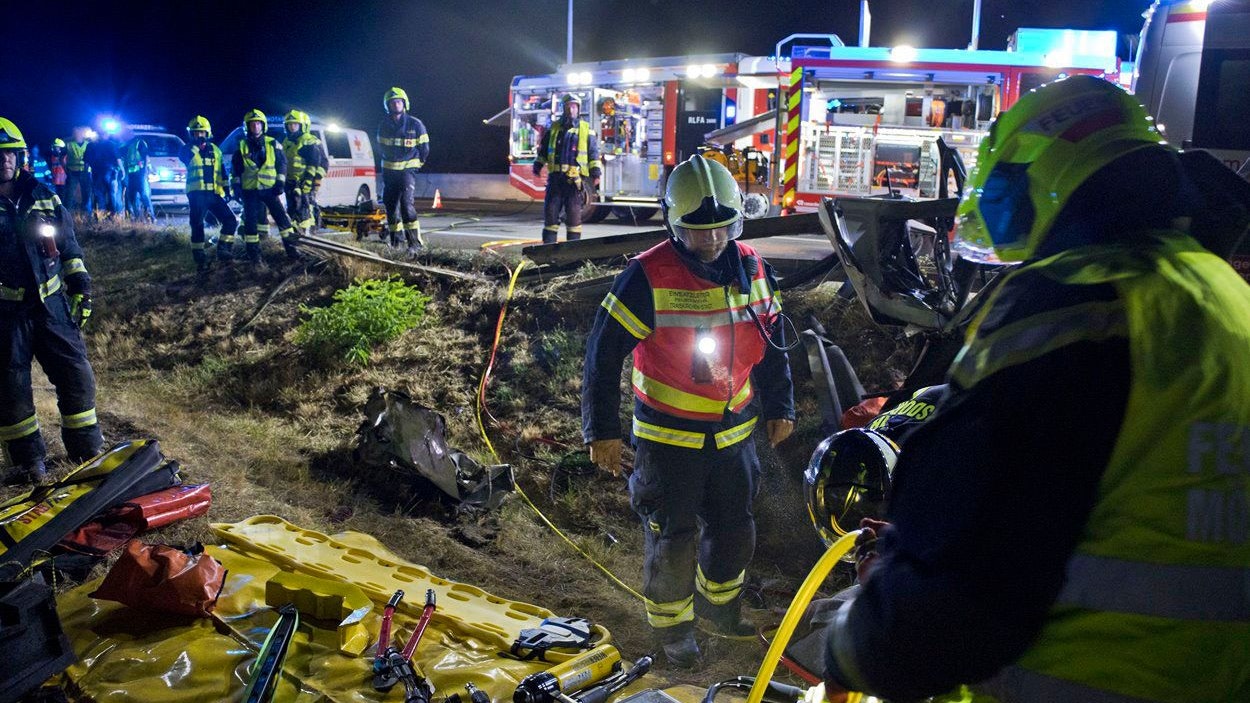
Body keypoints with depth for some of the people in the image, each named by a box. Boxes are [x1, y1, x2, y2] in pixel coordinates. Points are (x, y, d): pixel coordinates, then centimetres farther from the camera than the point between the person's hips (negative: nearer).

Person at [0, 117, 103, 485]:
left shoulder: (43, 196, 8)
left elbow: (69, 245, 14)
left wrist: (81, 285, 9)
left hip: (50, 303, 2)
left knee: (77, 374, 2)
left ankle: (88, 449, 15)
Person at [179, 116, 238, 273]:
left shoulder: (215, 150, 15)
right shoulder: (188, 149, 4)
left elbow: (222, 171, 19)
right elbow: (183, 156, -20)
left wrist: (227, 188, 14)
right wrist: (196, 145, -21)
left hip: (214, 194, 4)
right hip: (197, 193, -4)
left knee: (231, 220, -3)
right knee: (197, 226, -4)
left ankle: (223, 250, 9)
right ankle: (200, 259, 0)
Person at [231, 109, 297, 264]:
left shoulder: (272, 144, 4)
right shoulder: (242, 146, 5)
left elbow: (282, 163, 6)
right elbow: (235, 168, 10)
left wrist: (280, 182, -4)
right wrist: (236, 185, 2)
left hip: (269, 189, -1)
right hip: (250, 190, 1)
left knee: (282, 218, -7)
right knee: (250, 221, 0)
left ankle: (291, 250, -2)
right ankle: (254, 254, 7)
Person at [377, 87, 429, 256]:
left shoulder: (415, 124, -5)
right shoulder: (383, 125, 6)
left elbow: (424, 149, 4)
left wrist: (416, 164, 10)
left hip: (408, 170, -5)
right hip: (388, 171, 5)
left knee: (406, 204, -19)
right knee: (390, 205, 8)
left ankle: (415, 242, -18)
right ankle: (395, 240, 22)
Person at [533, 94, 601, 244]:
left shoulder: (586, 130, 6)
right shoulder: (554, 128, 13)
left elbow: (593, 153, 5)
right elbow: (543, 149, 20)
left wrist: (596, 173, -3)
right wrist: (538, 165, 13)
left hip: (575, 179, -2)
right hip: (555, 177, 2)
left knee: (574, 214, 0)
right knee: (551, 211, 2)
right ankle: (548, 245, 8)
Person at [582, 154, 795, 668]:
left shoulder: (752, 269, -1)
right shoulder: (648, 277, -18)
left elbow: (772, 341, 12)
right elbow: (604, 352, -15)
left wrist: (780, 406, 15)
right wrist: (602, 430, -13)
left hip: (734, 433, 5)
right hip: (667, 437, -5)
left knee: (736, 531, 17)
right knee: (672, 538, 7)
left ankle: (717, 603, 44)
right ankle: (671, 624, 32)